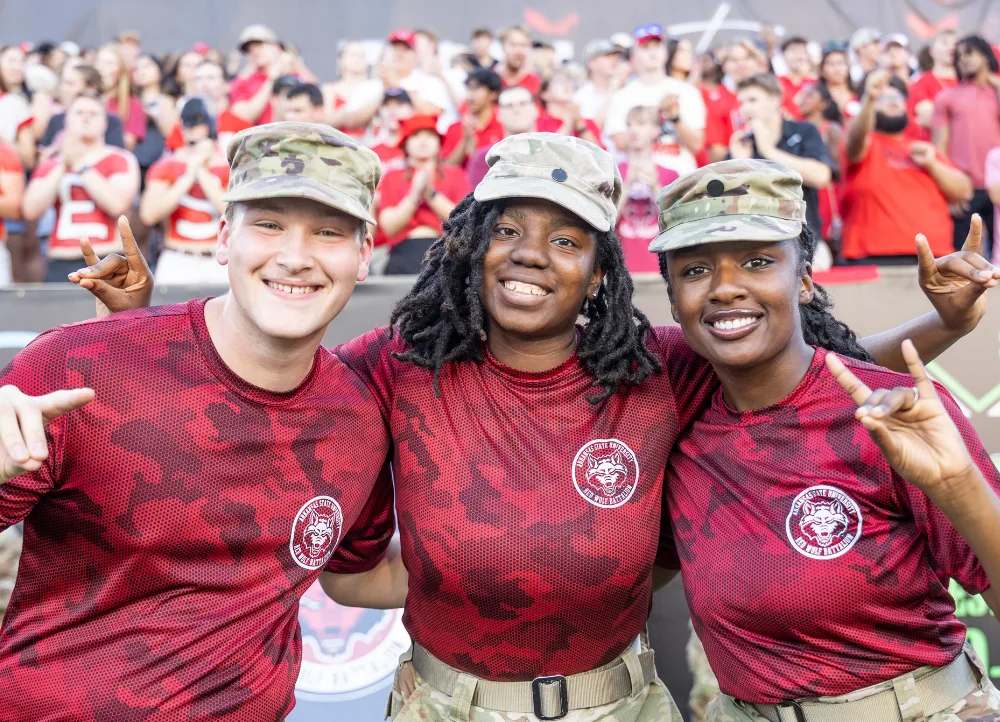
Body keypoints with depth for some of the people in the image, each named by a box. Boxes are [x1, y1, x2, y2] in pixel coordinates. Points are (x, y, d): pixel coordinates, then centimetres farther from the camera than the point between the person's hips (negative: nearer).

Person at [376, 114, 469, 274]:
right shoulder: (392, 178, 20)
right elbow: (389, 228, 5)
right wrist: (415, 195, -5)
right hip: (405, 250, 0)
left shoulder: (455, 174, 20)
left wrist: (431, 194, -2)